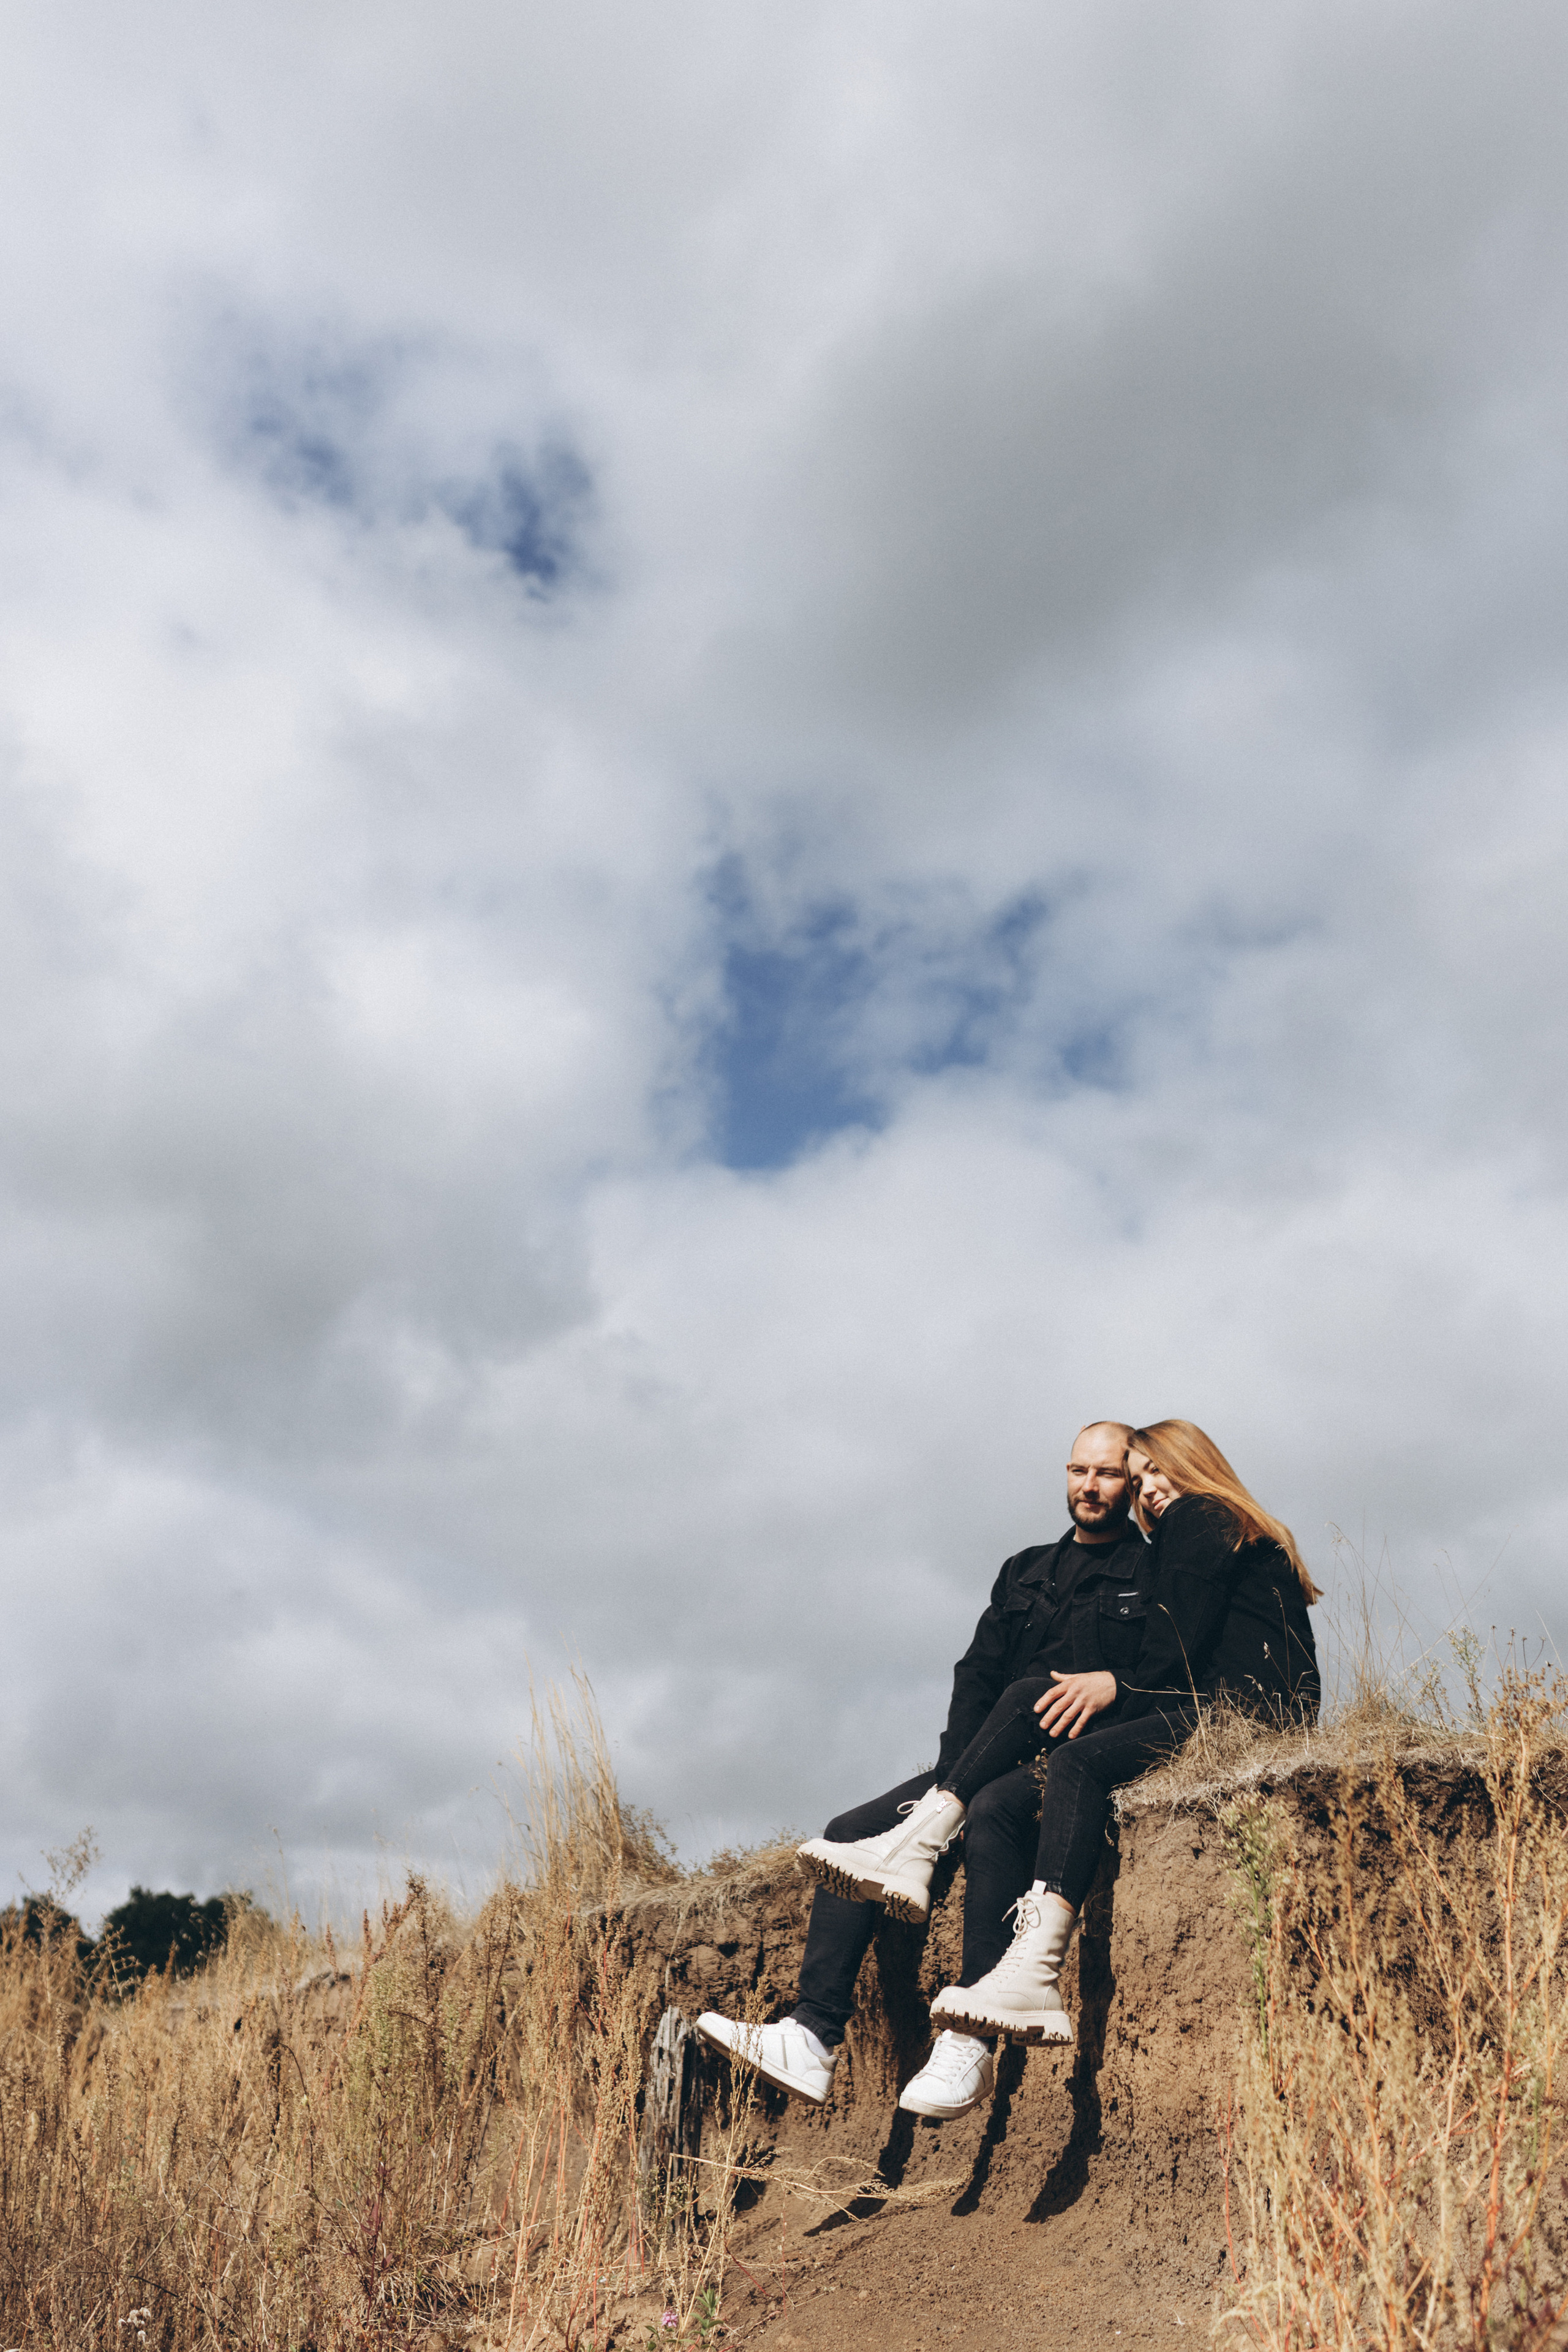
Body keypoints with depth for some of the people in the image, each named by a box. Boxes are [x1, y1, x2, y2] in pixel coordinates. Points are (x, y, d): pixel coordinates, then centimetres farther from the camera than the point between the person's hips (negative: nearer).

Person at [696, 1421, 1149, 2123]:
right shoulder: (1025, 1570, 22)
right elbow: (977, 1674, 13)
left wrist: (1113, 1683, -25)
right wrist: (954, 1774, -1)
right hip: (989, 1764, 7)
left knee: (990, 1814, -39)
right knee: (850, 1833, -10)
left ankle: (969, 2044, -38)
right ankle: (814, 2039, -16)